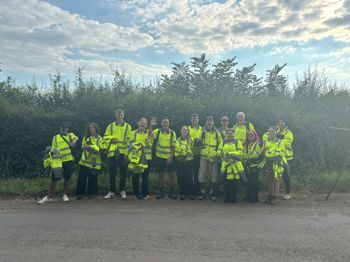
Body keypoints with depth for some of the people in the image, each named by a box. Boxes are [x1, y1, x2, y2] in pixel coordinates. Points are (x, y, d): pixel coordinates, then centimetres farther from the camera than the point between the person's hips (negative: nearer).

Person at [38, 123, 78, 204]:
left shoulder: (70, 135, 7)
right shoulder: (55, 138, 9)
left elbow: (76, 138, -12)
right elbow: (53, 149, 14)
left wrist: (74, 141, -33)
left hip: (68, 161, 0)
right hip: (58, 161, 1)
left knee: (66, 178, 8)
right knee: (54, 179, 1)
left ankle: (65, 195, 23)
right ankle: (49, 196, 12)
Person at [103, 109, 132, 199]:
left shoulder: (128, 126, 5)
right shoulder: (110, 126, 9)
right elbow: (105, 138, 9)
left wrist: (127, 152, -8)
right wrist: (111, 140, -11)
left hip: (123, 153, -1)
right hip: (112, 153, 1)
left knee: (123, 173, 5)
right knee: (112, 173, 6)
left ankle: (122, 190, 19)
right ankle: (112, 191, 19)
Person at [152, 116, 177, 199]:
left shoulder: (172, 133, 0)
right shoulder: (157, 131, -1)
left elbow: (173, 146, 0)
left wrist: (171, 157, -8)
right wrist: (151, 125, -31)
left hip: (169, 157, 0)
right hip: (159, 157, 0)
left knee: (171, 174, 2)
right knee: (160, 174, 10)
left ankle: (171, 191, 17)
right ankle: (160, 191, 22)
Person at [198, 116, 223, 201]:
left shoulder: (217, 133, 6)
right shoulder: (202, 132, 6)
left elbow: (220, 143, 9)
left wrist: (218, 152, 2)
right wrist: (200, 150, 2)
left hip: (214, 157, 0)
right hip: (204, 156, 0)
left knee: (213, 174, 5)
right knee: (203, 173, 1)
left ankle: (212, 192, 15)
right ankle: (202, 192, 12)